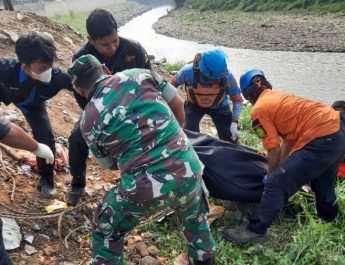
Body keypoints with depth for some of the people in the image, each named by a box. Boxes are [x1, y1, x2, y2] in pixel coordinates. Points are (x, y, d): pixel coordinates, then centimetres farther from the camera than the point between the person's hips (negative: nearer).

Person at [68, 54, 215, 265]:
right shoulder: (138, 74, 5)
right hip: (188, 171, 3)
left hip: (144, 189, -3)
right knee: (195, 216, 38)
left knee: (106, 230, 28)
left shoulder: (89, 120, 3)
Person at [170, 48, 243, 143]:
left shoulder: (227, 77, -34)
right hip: (194, 105, 0)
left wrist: (234, 122, -25)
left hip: (219, 106, 0)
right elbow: (173, 82, -12)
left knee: (230, 139, -1)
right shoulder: (189, 71, -36)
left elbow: (237, 99, -17)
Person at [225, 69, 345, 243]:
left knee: (277, 184, -4)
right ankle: (328, 218, 54)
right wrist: (281, 168, 27)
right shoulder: (278, 97, 19)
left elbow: (274, 151, -4)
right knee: (322, 181, 31)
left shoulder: (259, 110, -6)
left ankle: (255, 230, 5)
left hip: (320, 141, -9)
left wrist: (271, 176, 13)